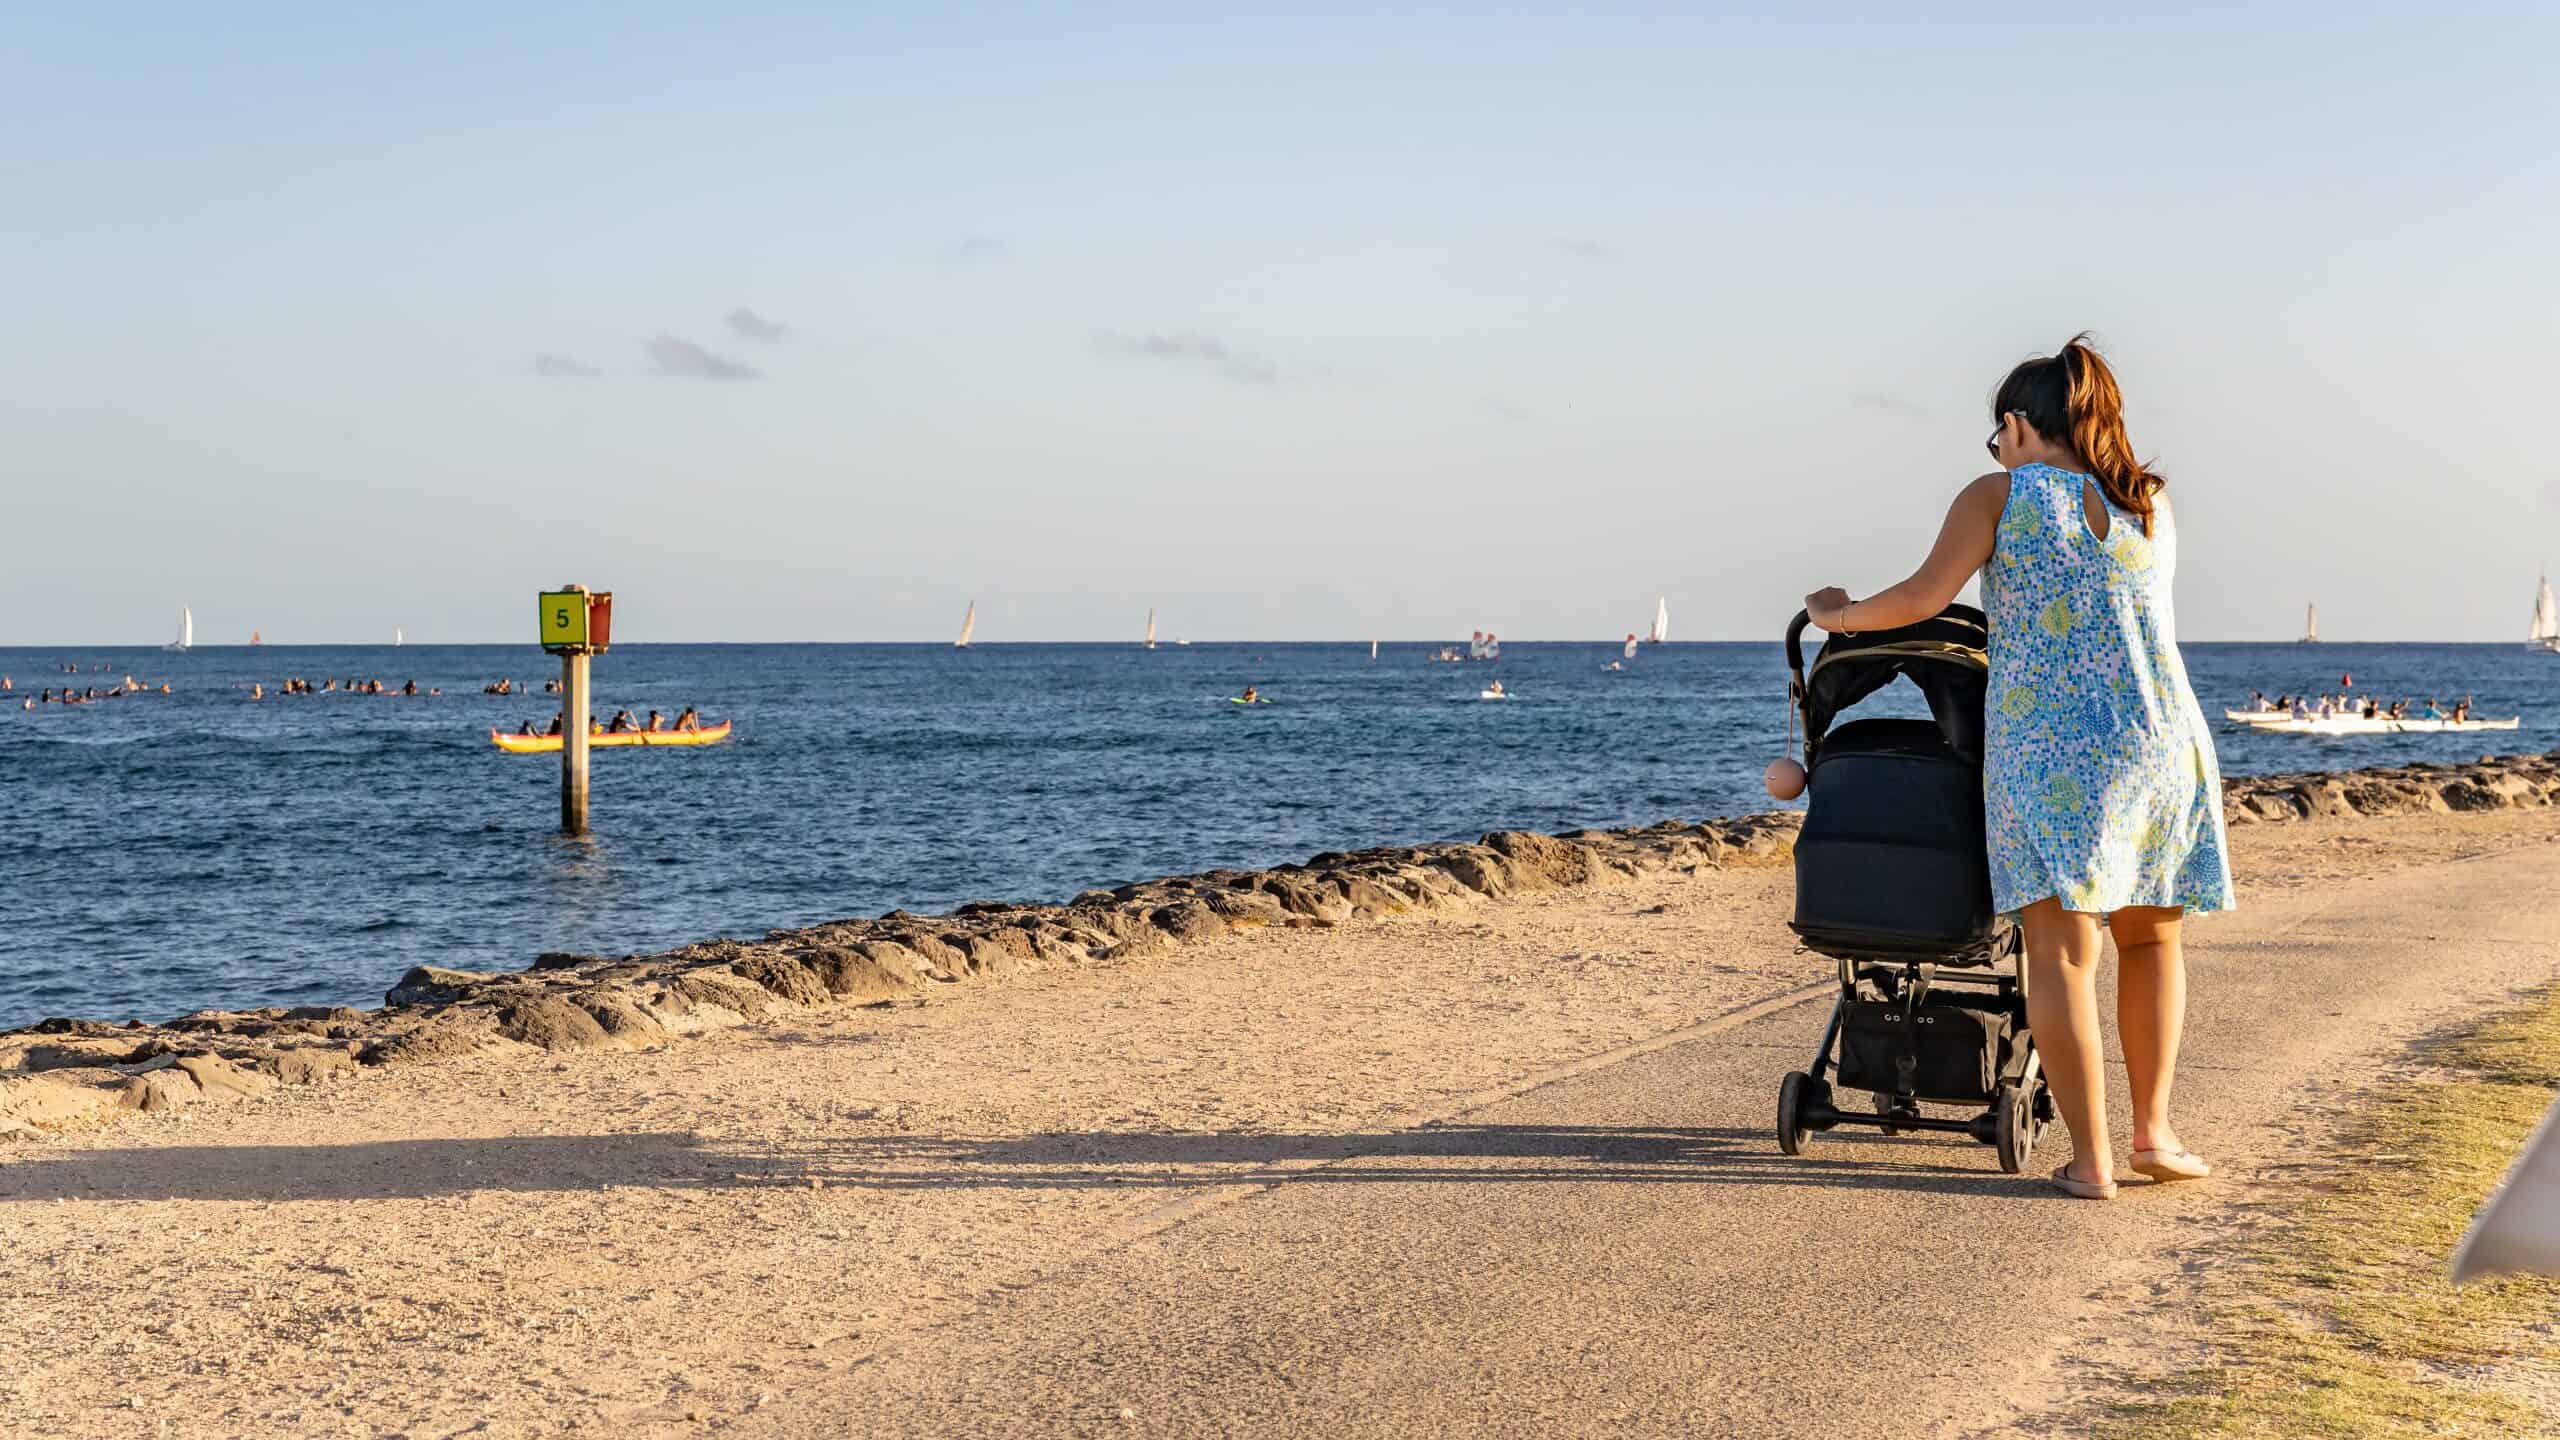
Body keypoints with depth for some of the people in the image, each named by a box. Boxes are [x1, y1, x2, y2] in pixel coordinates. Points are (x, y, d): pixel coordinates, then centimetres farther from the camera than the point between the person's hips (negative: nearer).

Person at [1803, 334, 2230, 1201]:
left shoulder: (2000, 496, 1)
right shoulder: (2152, 505, 14)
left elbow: (1922, 597, -4)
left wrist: (1840, 614, 13)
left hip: (2043, 743, -4)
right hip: (2159, 737, 4)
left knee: (2063, 952, -2)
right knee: (2150, 935, 19)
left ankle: (2090, 1158, -4)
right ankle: (2152, 1131, 19)